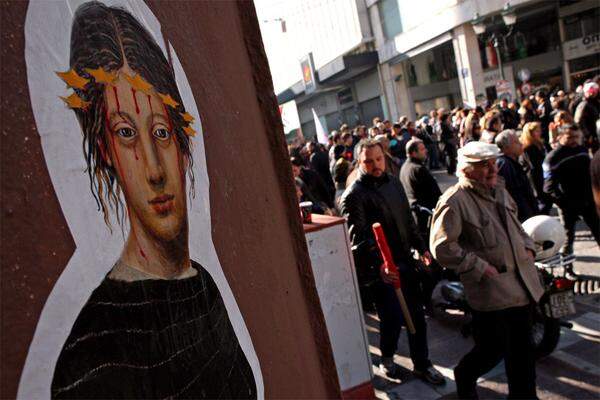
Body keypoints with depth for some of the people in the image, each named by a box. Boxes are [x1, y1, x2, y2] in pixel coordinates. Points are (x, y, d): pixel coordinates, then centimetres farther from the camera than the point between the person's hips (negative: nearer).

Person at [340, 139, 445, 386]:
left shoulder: (393, 183, 9)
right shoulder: (354, 196, -15)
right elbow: (358, 238, -24)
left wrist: (421, 247, 18)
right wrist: (378, 265, -35)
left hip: (405, 261, 7)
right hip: (380, 269, -6)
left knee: (416, 315, 13)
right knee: (393, 318, -1)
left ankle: (422, 364, 32)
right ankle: (386, 357, 29)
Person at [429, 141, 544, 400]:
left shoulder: (498, 189, 11)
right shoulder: (454, 201, -17)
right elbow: (441, 246, -21)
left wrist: (527, 246, 11)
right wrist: (479, 267, -19)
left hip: (522, 284, 8)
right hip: (491, 288, -8)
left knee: (522, 347, 18)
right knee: (494, 347, 2)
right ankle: (465, 375, 32)